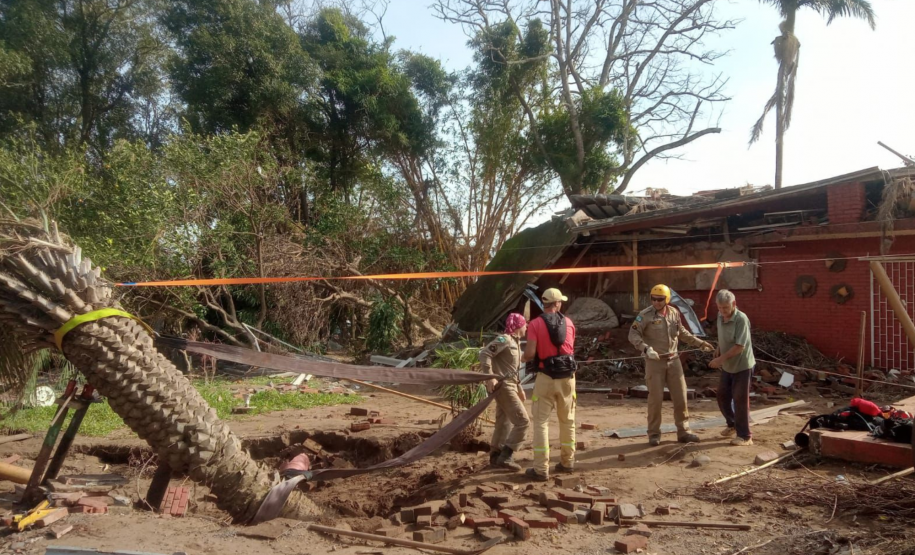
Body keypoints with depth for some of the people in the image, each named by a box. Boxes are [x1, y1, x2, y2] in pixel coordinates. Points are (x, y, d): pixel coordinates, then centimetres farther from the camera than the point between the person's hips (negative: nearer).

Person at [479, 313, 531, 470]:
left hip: (509, 385, 10)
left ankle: (495, 456, 24)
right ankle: (505, 456, -8)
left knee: (504, 423, 15)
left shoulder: (516, 342, 16)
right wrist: (489, 376, -29)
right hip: (503, 386, -10)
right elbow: (484, 353, -24)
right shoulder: (504, 339, -13)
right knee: (523, 421, -10)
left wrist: (519, 388, 23)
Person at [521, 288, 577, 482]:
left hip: (546, 377, -4)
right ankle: (567, 461, 28)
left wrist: (523, 358, 7)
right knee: (568, 420, 18)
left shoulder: (536, 323, -9)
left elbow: (530, 353, -14)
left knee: (541, 422, 2)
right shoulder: (568, 322, 4)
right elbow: (570, 348, 11)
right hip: (567, 376, 4)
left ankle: (541, 469, 1)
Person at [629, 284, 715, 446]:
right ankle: (654, 434, 12)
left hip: (673, 360, 5)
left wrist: (700, 343, 17)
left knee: (680, 396, 7)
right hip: (654, 361, -4)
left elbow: (682, 333, 19)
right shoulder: (645, 315, -11)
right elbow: (633, 335, -16)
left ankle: (683, 431, 19)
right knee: (655, 398, -1)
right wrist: (646, 348, -30)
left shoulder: (674, 313, 5)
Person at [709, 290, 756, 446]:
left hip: (742, 366, -8)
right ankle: (733, 424, 38)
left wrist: (720, 359, -25)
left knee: (740, 400, -1)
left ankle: (745, 436, 11)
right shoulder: (720, 316, -1)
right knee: (723, 396, 16)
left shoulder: (741, 319, -24)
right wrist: (718, 348, 1)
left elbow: (739, 346, -27)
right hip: (727, 366, 8)